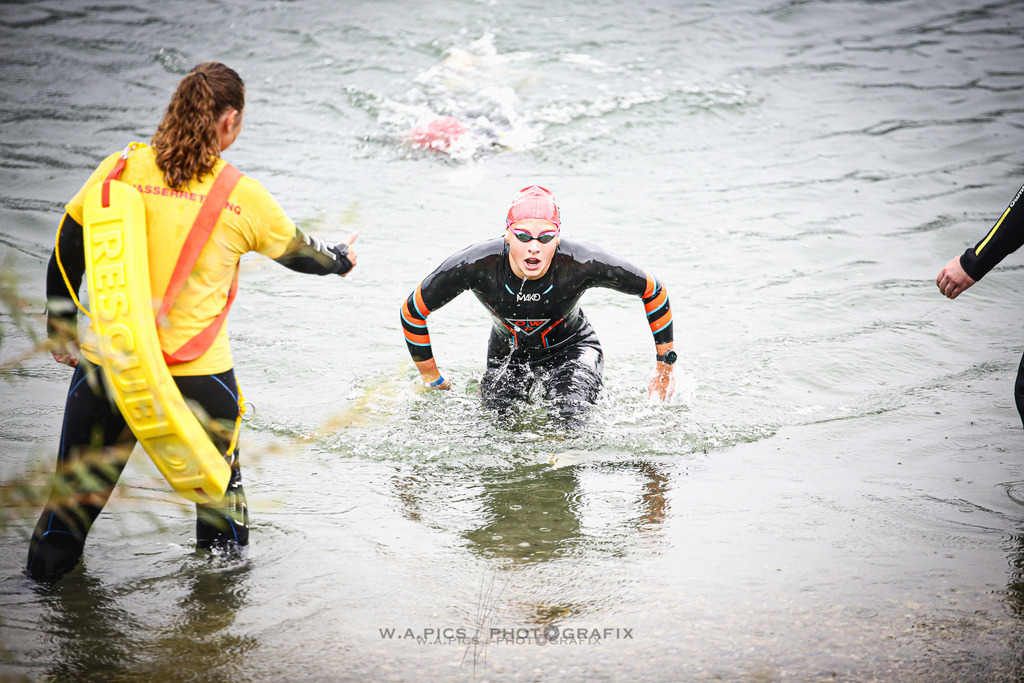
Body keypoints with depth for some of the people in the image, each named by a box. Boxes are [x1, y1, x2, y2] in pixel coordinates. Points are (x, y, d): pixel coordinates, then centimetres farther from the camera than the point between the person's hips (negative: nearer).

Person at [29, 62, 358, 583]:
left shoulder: (120, 170, 0)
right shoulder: (244, 197, -2)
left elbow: (66, 254, 7)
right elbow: (299, 253, 15)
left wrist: (61, 333, 21)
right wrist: (341, 260, 38)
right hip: (199, 374, 0)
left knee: (78, 482, 16)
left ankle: (44, 573, 22)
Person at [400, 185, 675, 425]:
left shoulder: (582, 263, -34)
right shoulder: (477, 265, -33)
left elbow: (653, 291, -16)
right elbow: (412, 312, -16)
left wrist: (665, 371, -10)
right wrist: (433, 382, -7)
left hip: (571, 349, -2)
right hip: (507, 354, 2)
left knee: (568, 416, -25)